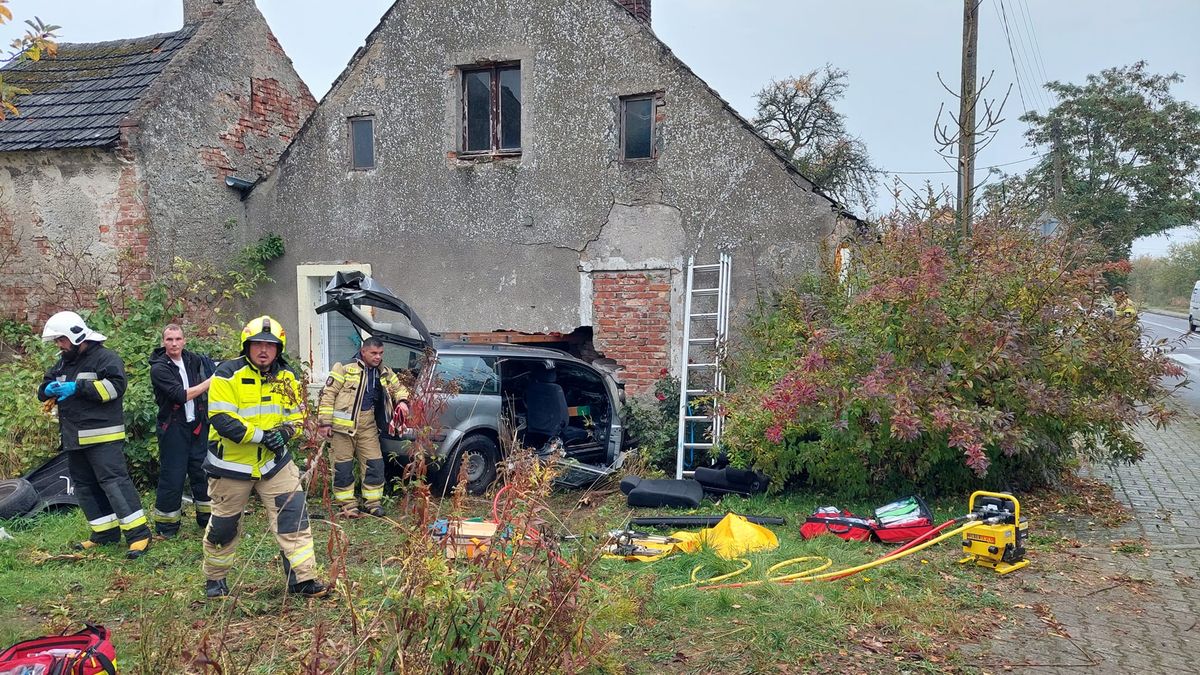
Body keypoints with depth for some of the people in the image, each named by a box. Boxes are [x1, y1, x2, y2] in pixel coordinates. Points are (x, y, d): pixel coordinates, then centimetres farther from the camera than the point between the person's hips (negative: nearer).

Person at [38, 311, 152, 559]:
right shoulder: (63, 363, 18)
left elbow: (116, 386, -20)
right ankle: (105, 532, 21)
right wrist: (50, 389, -5)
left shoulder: (105, 357, -7)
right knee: (84, 486, 12)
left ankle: (139, 534, -14)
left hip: (103, 437, -9)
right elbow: (43, 390, 20)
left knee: (114, 481, -15)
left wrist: (78, 388, -21)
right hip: (74, 438, 9)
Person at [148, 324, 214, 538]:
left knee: (202, 471, 10)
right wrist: (209, 381, -19)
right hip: (173, 429, -5)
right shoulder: (159, 369, -12)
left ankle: (207, 517, 22)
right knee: (172, 477, -1)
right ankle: (166, 526, 11)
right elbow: (182, 395, -21)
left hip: (198, 426, 5)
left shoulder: (193, 359, 4)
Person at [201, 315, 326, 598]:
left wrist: (285, 431, -13)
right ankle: (214, 578, 34)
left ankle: (303, 578, -2)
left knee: (293, 515, -7)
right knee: (223, 525, 11)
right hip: (232, 464, -3)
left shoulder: (286, 378, 2)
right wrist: (261, 435, -27)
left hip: (274, 460, 4)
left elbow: (296, 415, 9)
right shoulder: (228, 374, -15)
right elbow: (221, 419, -22)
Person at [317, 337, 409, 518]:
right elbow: (328, 394, -7)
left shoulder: (384, 373, 11)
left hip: (367, 424, 5)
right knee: (343, 465, 2)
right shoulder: (346, 368, -7)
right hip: (343, 423, -4)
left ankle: (373, 502, 14)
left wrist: (402, 401, 3)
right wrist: (324, 422, -11)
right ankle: (347, 503, 14)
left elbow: (398, 388, 26)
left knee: (374, 462, 2)